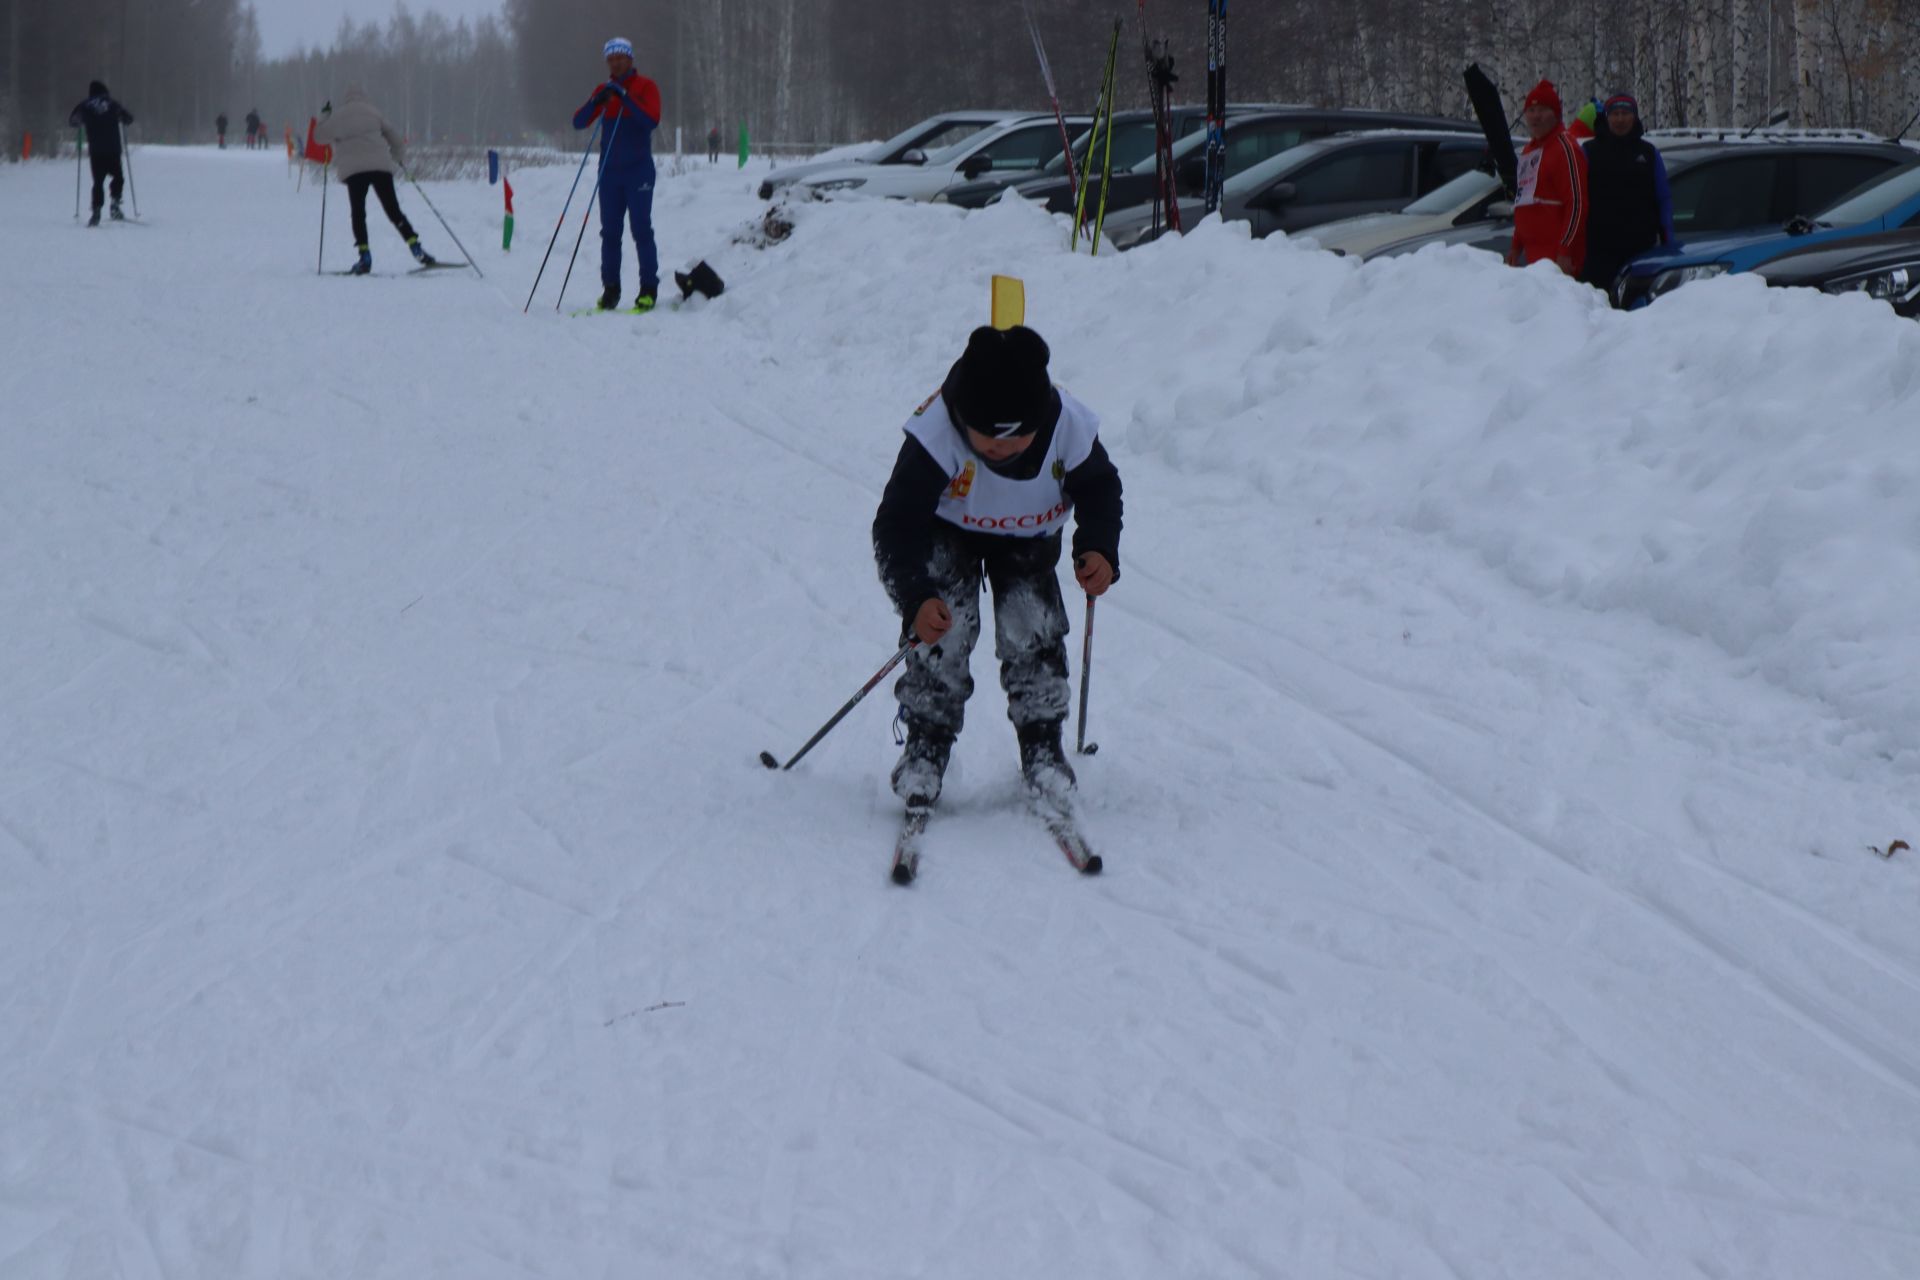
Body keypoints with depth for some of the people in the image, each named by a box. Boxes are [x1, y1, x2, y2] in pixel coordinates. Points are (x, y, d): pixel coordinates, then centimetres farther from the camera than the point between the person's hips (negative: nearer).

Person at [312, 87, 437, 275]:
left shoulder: (338, 116, 9)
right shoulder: (373, 113, 11)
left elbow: (319, 136, 18)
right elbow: (396, 141, 14)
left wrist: (324, 116, 32)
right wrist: (399, 158, 32)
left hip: (354, 170, -1)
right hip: (381, 166, 1)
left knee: (358, 213, 7)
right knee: (393, 211, 5)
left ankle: (365, 258, -7)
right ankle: (416, 248, -8)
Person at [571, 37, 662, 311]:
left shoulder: (645, 87, 1)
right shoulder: (604, 90, 13)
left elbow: (652, 120, -15)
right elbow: (579, 122, 5)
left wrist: (625, 97, -22)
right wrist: (597, 101, -13)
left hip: (638, 170, -4)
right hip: (610, 171, 4)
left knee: (641, 229, -7)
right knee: (610, 231, 2)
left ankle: (649, 288, -5)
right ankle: (610, 288, 7)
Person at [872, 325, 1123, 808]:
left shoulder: (1068, 427, -31)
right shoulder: (935, 434, -39)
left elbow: (1099, 488, -10)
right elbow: (897, 524, -37)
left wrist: (1099, 548, -29)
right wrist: (917, 598, -51)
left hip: (1028, 538, 2)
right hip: (946, 533, -2)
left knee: (1033, 628, -13)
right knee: (945, 628, -21)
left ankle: (1042, 745, 8)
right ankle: (926, 747, -4)